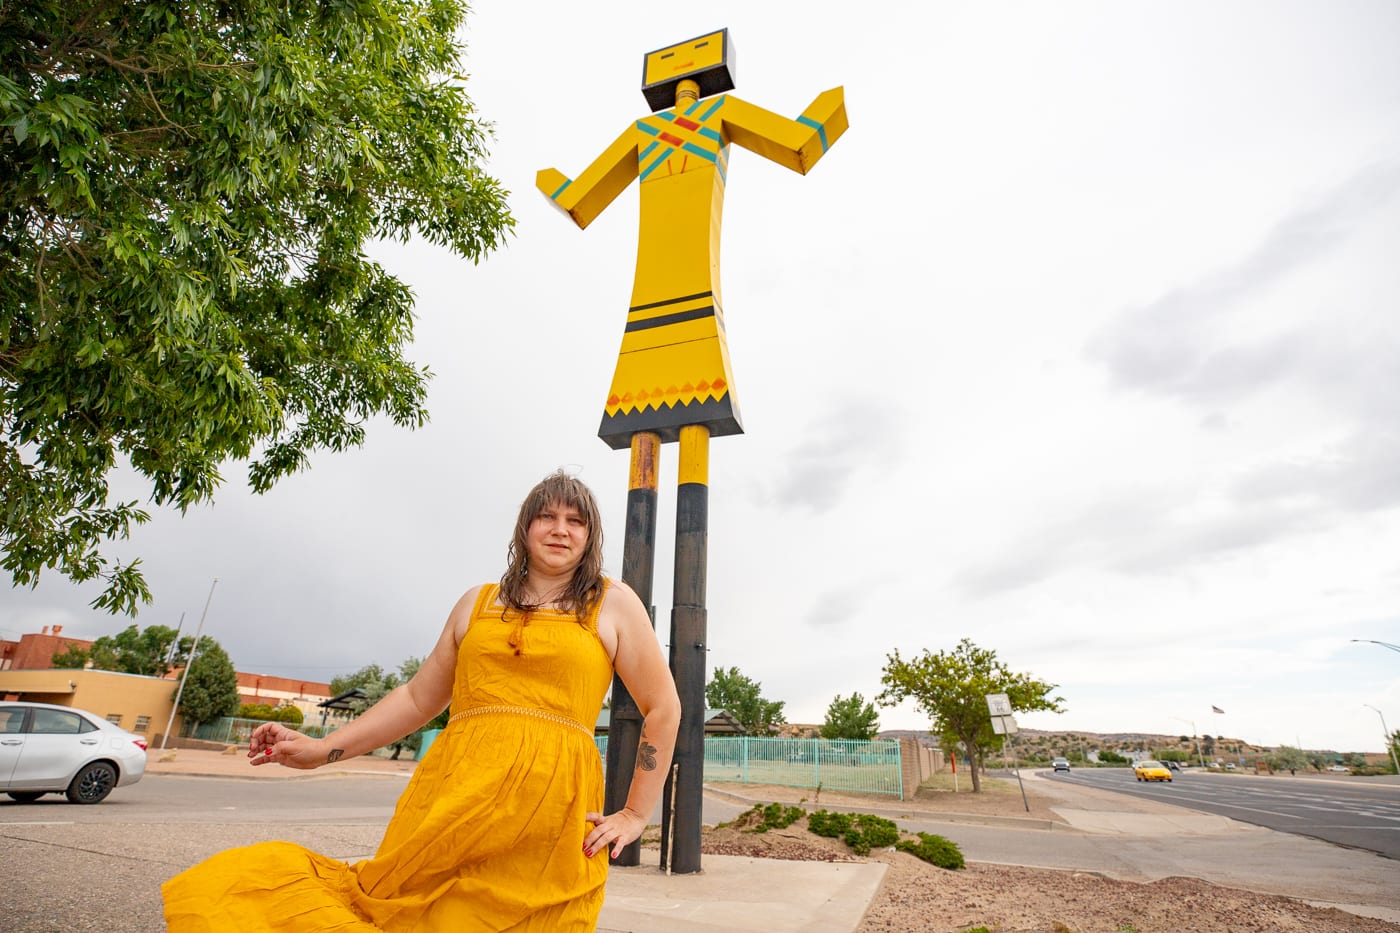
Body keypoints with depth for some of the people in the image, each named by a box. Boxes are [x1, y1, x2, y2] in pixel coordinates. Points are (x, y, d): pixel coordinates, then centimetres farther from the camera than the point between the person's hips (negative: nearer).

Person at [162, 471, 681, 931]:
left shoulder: (613, 604, 6)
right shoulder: (478, 604, 16)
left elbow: (663, 708, 7)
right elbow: (418, 698, 19)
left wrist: (635, 815, 4)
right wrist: (321, 750, 12)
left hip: (549, 809, -2)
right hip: (453, 794, 3)